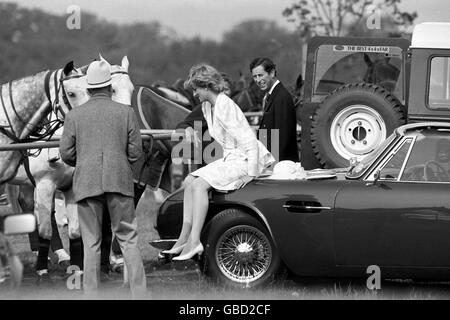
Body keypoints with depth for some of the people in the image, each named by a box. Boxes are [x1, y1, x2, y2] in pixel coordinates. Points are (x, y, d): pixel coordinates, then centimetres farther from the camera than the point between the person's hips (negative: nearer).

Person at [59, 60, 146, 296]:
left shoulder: (74, 116, 2)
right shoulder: (126, 113, 2)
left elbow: (66, 153, 0)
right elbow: (135, 152, 1)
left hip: (86, 183, 0)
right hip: (119, 180, 0)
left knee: (91, 244, 4)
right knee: (128, 239, 5)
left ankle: (91, 294, 2)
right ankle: (139, 292, 0)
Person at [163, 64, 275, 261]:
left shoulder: (224, 107, -21)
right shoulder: (207, 107, 10)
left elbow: (249, 141, -23)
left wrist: (251, 173, -22)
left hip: (245, 160, -10)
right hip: (230, 158, 10)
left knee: (200, 184, -22)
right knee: (190, 181, -1)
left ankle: (194, 242, -24)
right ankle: (184, 238, -7)